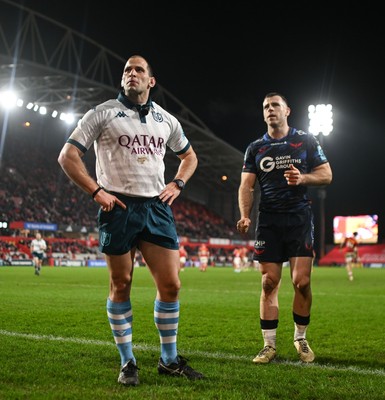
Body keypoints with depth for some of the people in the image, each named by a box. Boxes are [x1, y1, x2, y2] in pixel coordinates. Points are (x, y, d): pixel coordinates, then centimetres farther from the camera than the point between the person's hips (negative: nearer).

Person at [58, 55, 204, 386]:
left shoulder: (166, 119, 13)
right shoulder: (104, 113, 1)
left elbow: (189, 156, 28)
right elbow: (68, 156, -1)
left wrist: (177, 184, 11)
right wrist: (96, 191, -10)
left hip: (157, 207, 4)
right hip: (118, 208, -3)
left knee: (171, 285, 1)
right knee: (121, 286, 3)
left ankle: (169, 360, 17)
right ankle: (128, 363, 17)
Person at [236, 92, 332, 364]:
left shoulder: (306, 141, 6)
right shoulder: (255, 148, 11)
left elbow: (326, 175, 5)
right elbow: (246, 186, 5)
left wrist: (302, 178, -15)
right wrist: (245, 216, -11)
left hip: (299, 219, -1)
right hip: (268, 221, 2)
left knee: (302, 281, -7)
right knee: (269, 283, 0)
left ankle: (301, 338, 15)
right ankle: (270, 345, 8)